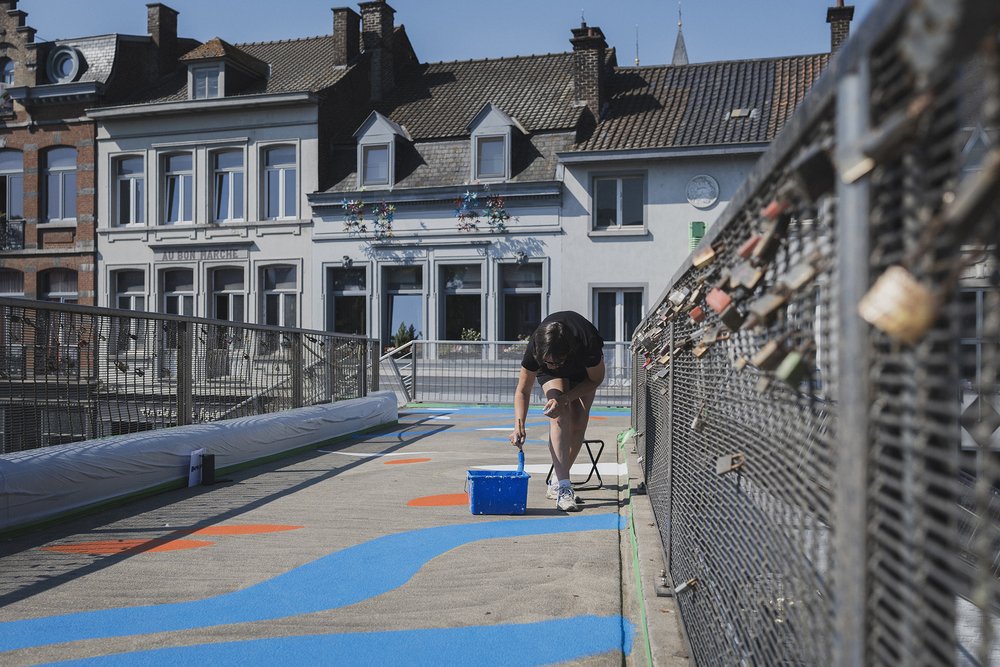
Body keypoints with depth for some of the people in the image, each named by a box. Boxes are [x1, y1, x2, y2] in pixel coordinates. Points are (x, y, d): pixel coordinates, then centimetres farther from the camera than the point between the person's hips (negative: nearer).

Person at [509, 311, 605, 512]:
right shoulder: (535, 348, -39)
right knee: (560, 415, -23)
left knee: (579, 422, -9)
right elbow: (523, 390, -23)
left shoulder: (589, 344, -43)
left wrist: (564, 398, -31)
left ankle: (557, 483, 6)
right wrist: (519, 425, -38)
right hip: (551, 375, 0)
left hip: (584, 368, 1)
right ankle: (563, 487, -28)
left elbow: (596, 379, -21)